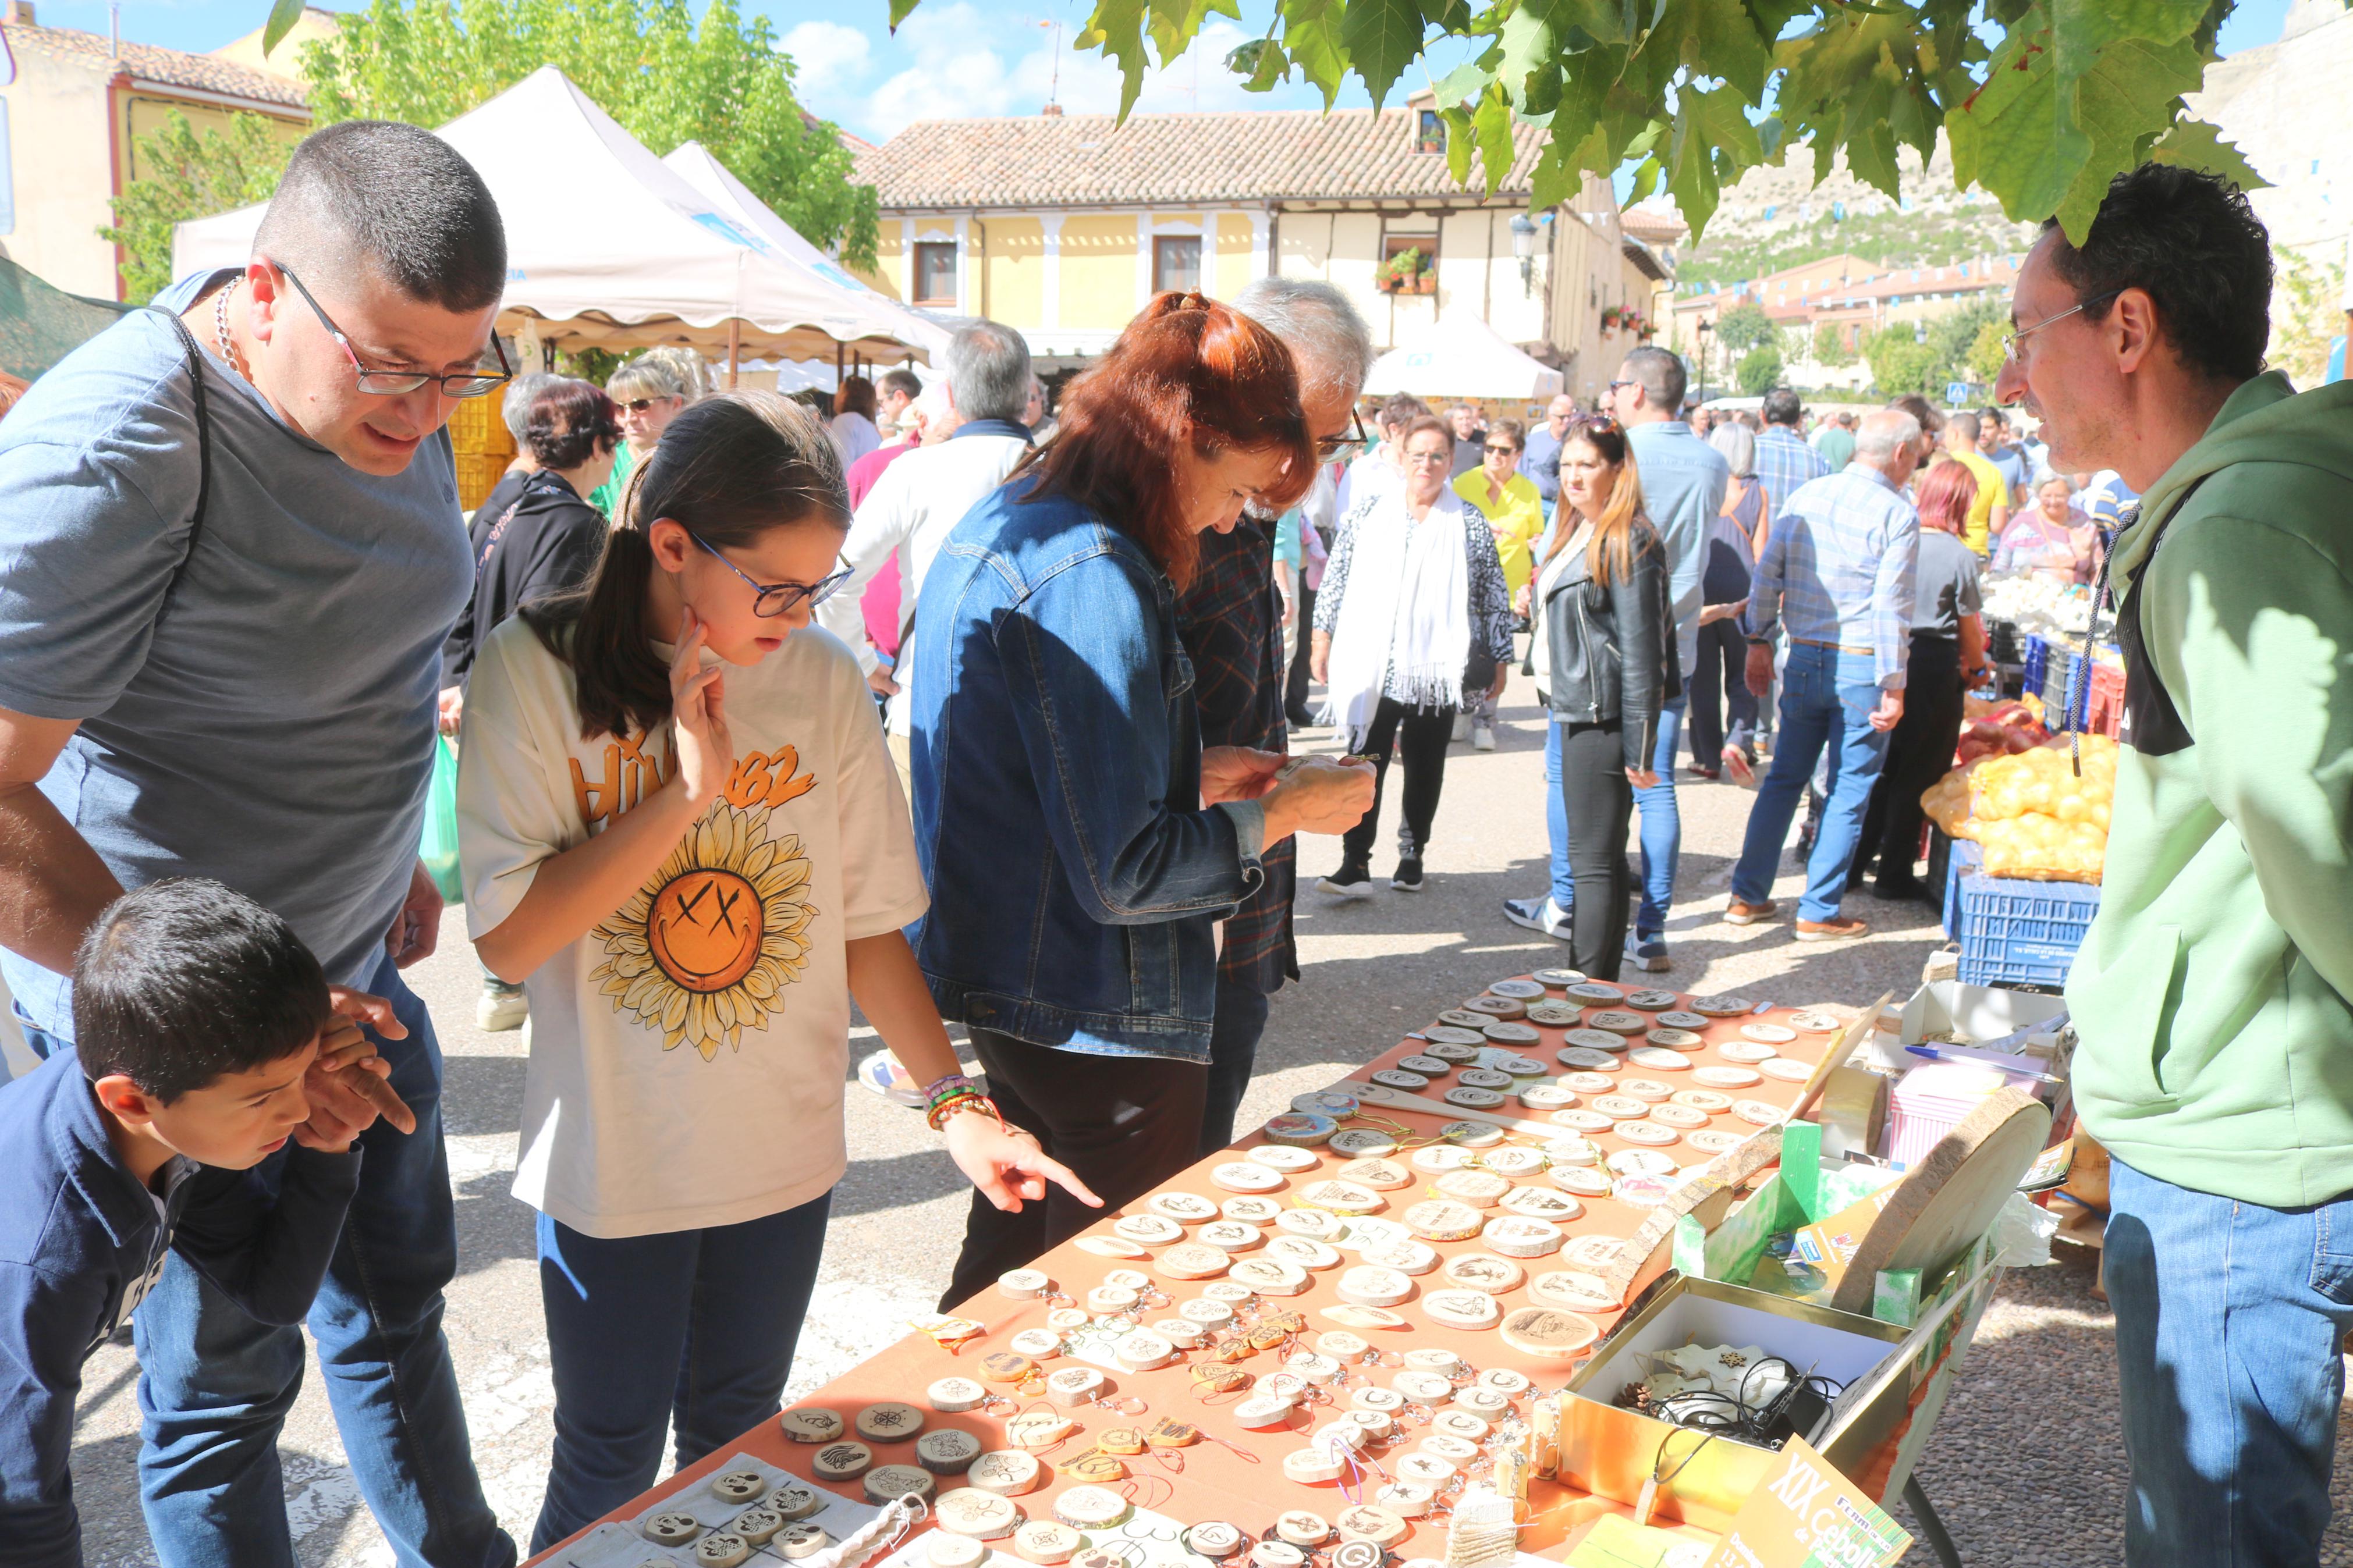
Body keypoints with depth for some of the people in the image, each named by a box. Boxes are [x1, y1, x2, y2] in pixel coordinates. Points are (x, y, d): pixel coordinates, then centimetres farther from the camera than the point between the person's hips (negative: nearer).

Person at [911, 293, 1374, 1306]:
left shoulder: (996, 529, 8)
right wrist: (1285, 813, -11)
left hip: (997, 988, 10)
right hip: (1103, 1022, -9)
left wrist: (1195, 774, 11)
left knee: (1006, 1273, 25)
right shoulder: (1092, 574, -23)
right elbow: (1123, 874, -25)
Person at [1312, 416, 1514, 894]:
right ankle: (1355, 866, -6)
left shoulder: (1471, 523, 4)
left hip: (1437, 668, 1)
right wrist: (1322, 638, 4)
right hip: (1372, 665, 0)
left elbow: (1494, 597, 7)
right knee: (1366, 761, -6)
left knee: (1426, 765, 9)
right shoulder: (1369, 512, 4)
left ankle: (1412, 855, 23)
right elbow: (1336, 578, 7)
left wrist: (1500, 657, 6)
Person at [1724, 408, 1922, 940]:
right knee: (1849, 791, 5)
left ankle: (1748, 896, 18)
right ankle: (1818, 911, 9)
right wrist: (1894, 686, -11)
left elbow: (1766, 576, 6)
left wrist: (1760, 642, 14)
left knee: (1784, 778, 15)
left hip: (1804, 658, 5)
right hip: (1862, 665, -5)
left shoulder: (1805, 497, 6)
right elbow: (1891, 607, -14)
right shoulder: (1898, 514, -10)